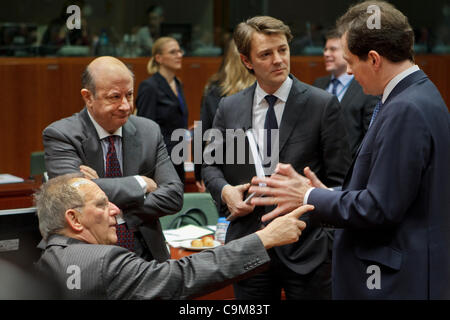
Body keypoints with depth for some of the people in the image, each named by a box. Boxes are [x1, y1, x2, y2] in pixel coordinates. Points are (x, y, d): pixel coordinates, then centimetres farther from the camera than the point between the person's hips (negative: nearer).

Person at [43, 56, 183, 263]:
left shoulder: (149, 131, 9)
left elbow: (174, 195, 3)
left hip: (145, 257, 2)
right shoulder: (60, 135, -3)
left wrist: (117, 211, -10)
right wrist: (140, 183, -8)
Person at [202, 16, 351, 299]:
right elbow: (211, 164, 14)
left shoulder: (323, 105, -4)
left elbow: (339, 180, -3)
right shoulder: (229, 108, 6)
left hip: (306, 247, -3)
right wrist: (225, 190, -6)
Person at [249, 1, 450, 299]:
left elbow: (380, 209, -22)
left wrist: (309, 197, -11)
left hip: (397, 280, -9)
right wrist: (327, 195, 6)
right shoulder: (418, 96, 9)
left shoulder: (406, 110, -22)